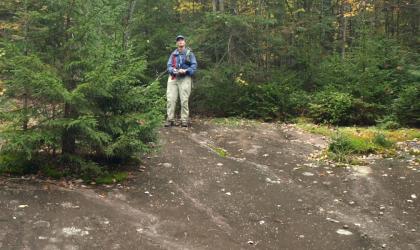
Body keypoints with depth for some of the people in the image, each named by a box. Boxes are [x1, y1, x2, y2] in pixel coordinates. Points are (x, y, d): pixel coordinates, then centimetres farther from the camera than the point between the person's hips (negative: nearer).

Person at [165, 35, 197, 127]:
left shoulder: (189, 53, 8)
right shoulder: (173, 54, 17)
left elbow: (194, 66, -1)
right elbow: (169, 66, 10)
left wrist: (185, 71, -17)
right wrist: (173, 70, -12)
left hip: (185, 78, -2)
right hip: (173, 78, 3)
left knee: (184, 100, -6)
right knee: (170, 99, -6)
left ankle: (184, 120, -2)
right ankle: (170, 119, -2)